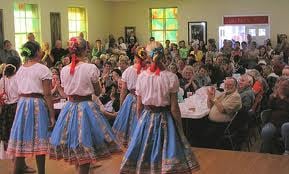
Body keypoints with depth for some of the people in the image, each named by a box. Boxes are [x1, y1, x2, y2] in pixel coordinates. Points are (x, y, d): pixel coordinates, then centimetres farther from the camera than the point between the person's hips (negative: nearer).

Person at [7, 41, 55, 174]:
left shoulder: (20, 70, 9)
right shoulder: (43, 69, -9)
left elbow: (19, 91, 8)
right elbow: (47, 95, -11)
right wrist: (52, 113, -6)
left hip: (21, 104, 5)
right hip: (37, 105, -5)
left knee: (21, 142, 9)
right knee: (39, 142, 5)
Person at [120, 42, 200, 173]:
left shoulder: (141, 76, -6)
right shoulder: (171, 77, -11)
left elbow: (139, 106, 0)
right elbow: (174, 108, -10)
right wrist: (180, 126, 2)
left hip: (146, 118, 2)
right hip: (165, 118, -2)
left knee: (144, 155, 15)